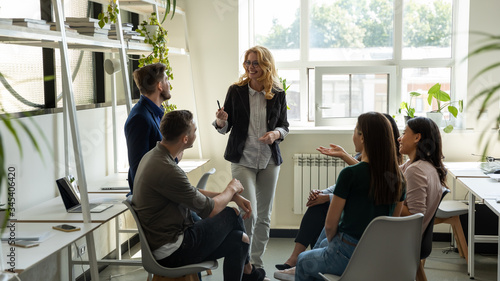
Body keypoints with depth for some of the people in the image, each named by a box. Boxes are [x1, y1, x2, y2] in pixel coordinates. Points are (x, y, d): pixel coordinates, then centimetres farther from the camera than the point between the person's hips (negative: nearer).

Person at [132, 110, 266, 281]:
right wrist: (232, 189, 4)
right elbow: (209, 209, -16)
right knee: (231, 215, 1)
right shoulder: (166, 170, -26)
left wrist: (233, 196, 10)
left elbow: (192, 193, 16)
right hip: (172, 251, -9)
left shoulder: (154, 156, 6)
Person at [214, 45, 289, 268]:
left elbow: (284, 126, 11)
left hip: (269, 160, 2)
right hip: (242, 159, -2)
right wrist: (220, 121, -18)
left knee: (264, 214, 9)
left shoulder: (278, 95, 2)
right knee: (249, 212, -13)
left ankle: (257, 262, 23)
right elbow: (225, 128, 4)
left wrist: (276, 134, -11)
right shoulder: (236, 91, -2)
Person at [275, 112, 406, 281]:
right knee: (321, 243, 34)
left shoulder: (350, 174, -20)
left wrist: (333, 243, 8)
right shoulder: (398, 177, -3)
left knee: (303, 261, 25)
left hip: (349, 257, -6)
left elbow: (330, 224, -13)